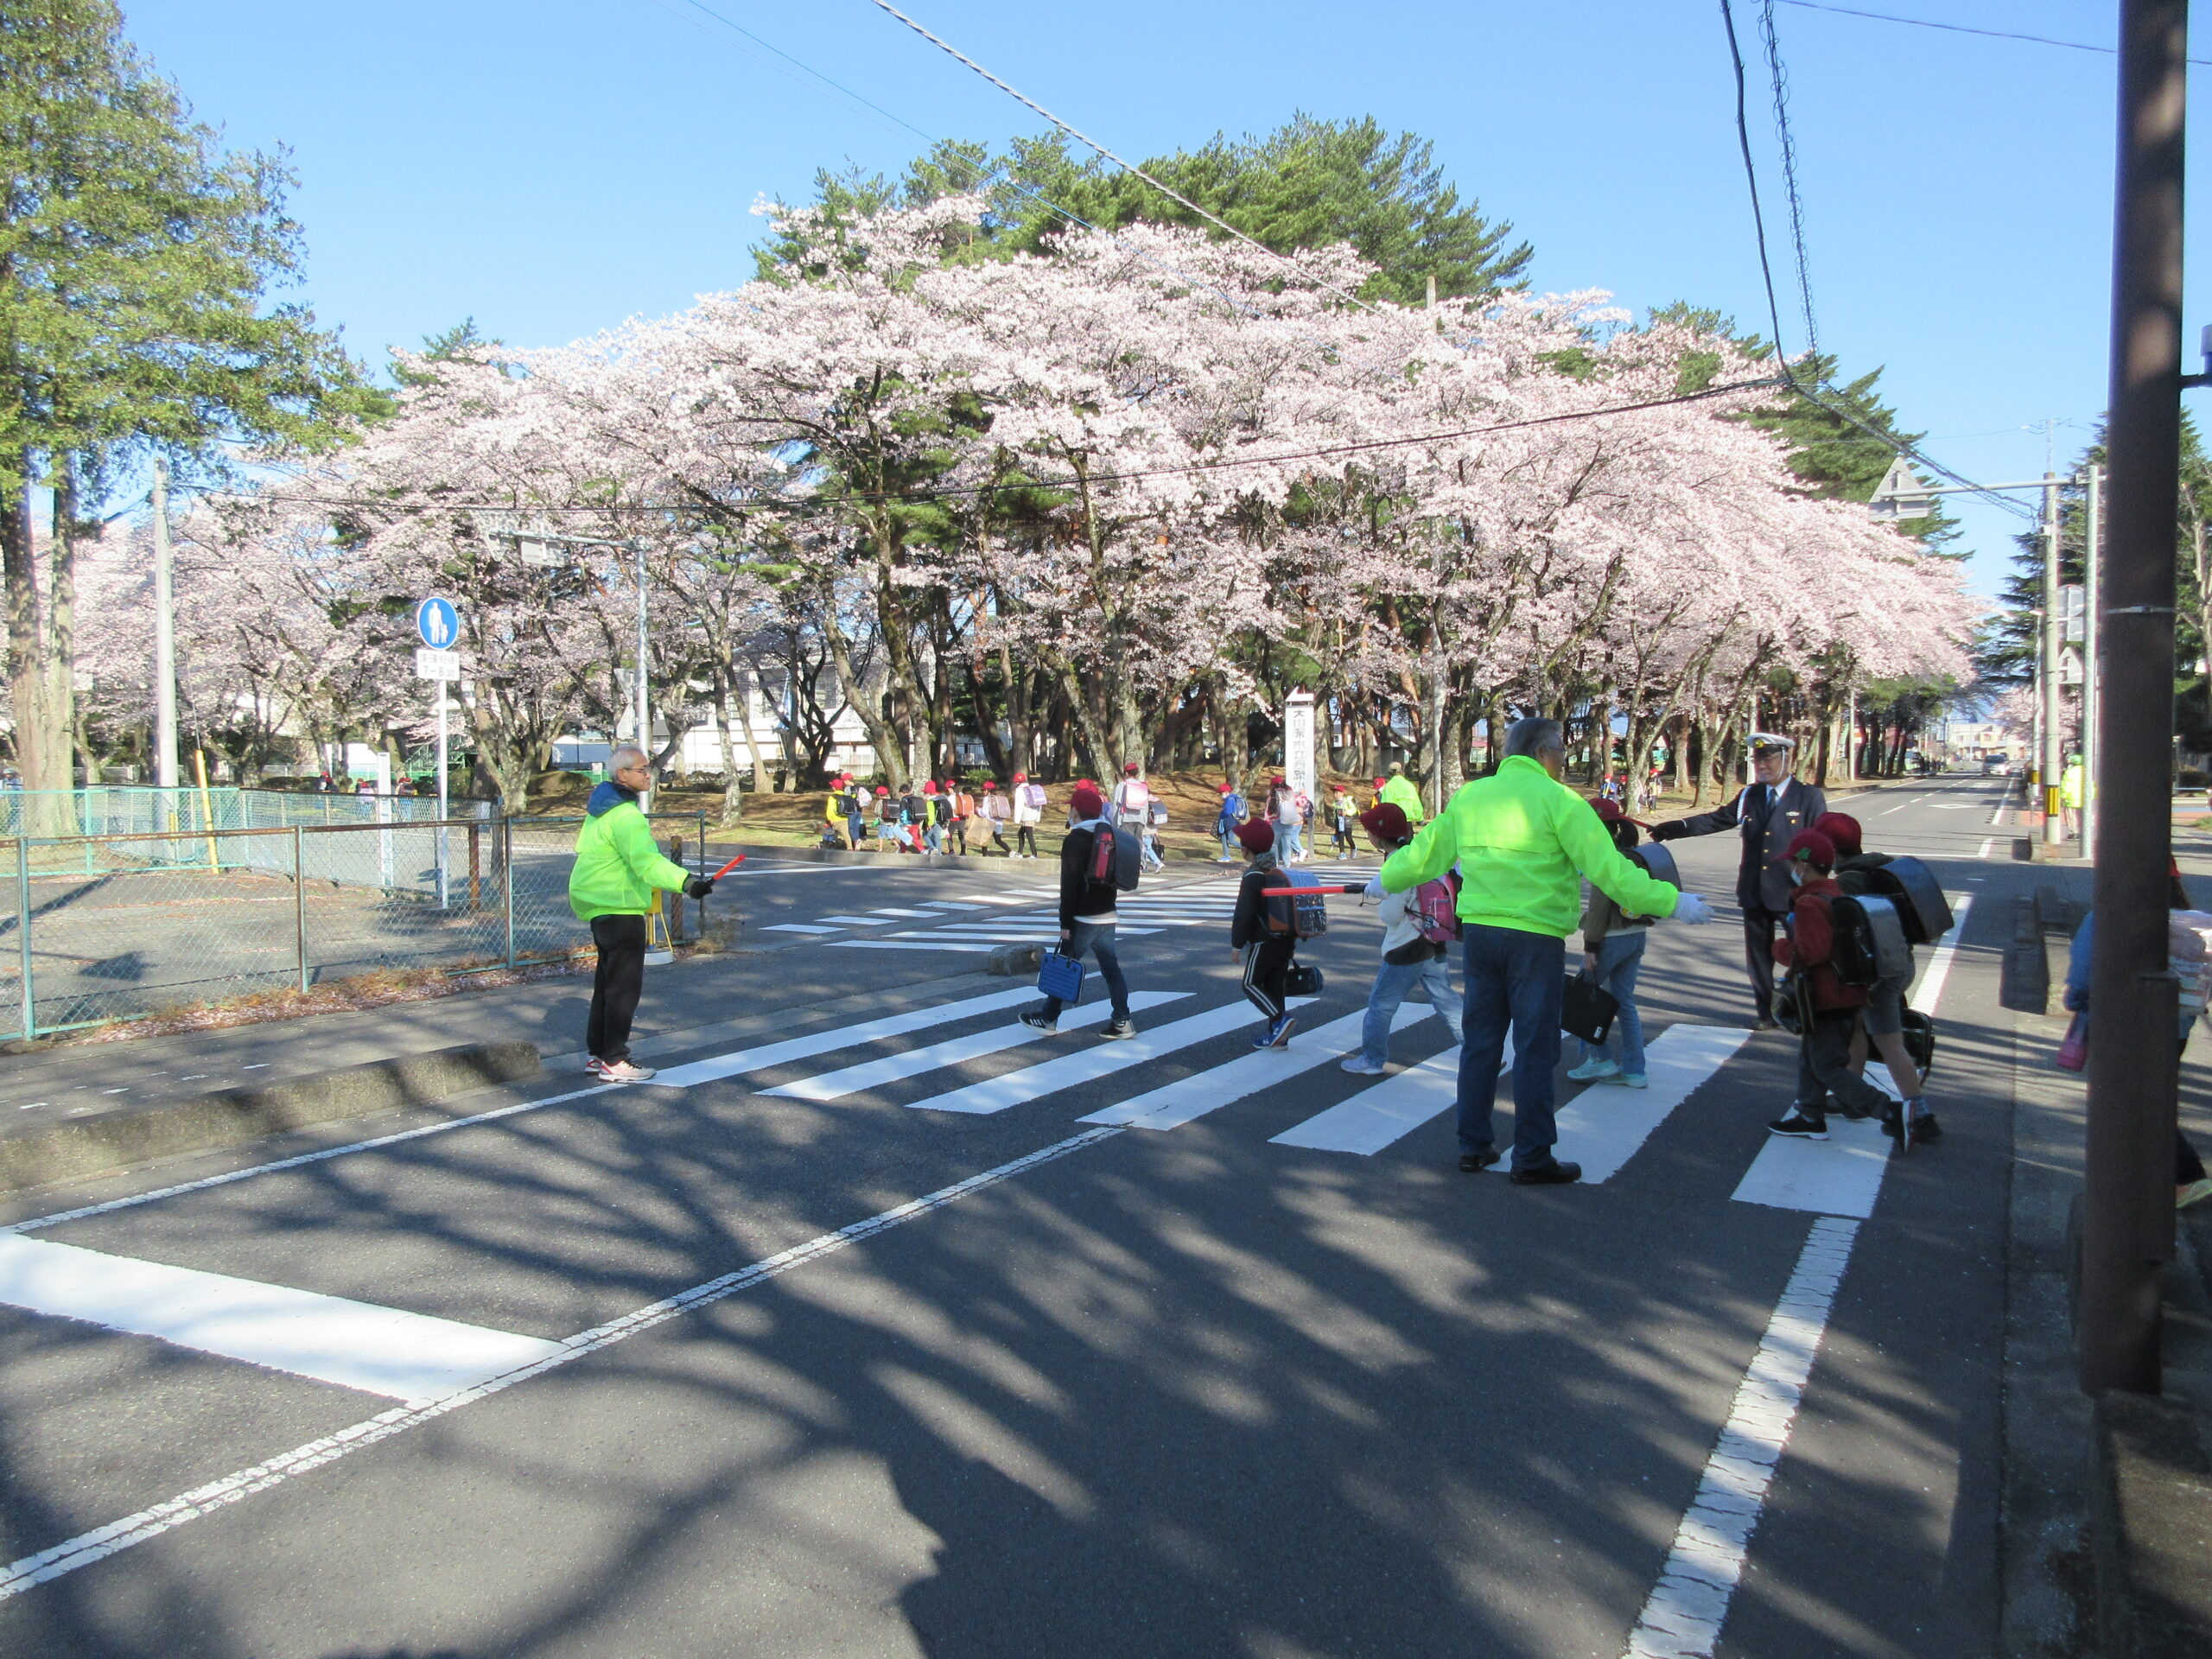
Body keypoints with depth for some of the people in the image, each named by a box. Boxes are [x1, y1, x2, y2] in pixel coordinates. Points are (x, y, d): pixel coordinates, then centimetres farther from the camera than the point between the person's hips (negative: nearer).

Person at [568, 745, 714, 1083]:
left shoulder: (602, 806, 12)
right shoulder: (625, 816, -21)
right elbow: (647, 861, -36)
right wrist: (687, 882, -48)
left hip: (599, 903, 11)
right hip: (619, 908, -11)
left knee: (608, 980, 18)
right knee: (625, 984, -4)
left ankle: (598, 1054, 26)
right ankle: (613, 1062, 1)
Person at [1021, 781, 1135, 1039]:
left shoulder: (1075, 841, -12)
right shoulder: (1109, 836, 10)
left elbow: (1069, 885, -15)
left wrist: (1066, 923, -14)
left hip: (1083, 918, -7)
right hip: (1107, 915, 7)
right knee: (1111, 968, 7)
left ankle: (1048, 1019, 13)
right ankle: (1122, 1020, 4)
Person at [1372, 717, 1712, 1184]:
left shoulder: (1469, 795, 9)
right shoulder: (1557, 799, -9)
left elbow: (1427, 850, 19)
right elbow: (1607, 867, -14)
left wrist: (1386, 880, 35)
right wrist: (1671, 902, -10)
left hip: (1478, 932, 6)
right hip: (1535, 939, -6)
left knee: (1480, 1040, 15)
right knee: (1535, 1048, 3)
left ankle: (1473, 1146, 22)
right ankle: (1532, 1158, 9)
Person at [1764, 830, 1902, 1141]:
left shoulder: (1808, 904, -22)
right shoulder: (1839, 894, 9)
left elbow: (1811, 951, -29)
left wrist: (1780, 949, -12)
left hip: (1826, 999, -10)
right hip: (1847, 994, 10)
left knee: (1827, 1066, -3)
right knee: (1810, 1057, 20)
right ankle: (1810, 1118, 29)